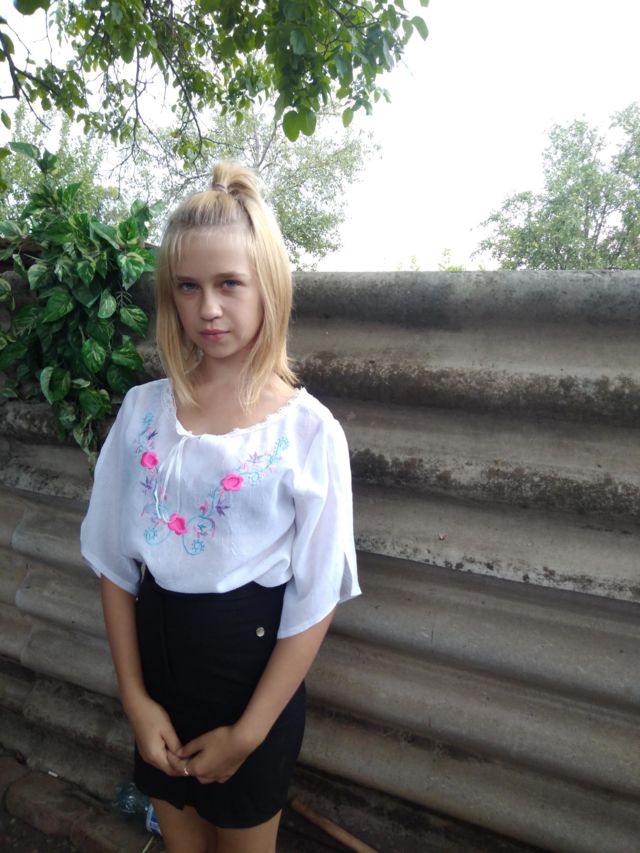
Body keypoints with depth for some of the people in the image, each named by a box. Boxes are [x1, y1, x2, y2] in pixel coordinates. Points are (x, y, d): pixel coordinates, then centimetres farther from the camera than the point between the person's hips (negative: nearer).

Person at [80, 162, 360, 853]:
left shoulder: (308, 430, -17)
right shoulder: (142, 411, -6)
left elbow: (317, 599, -13)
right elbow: (114, 562, 0)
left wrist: (248, 733, -9)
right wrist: (134, 695, -3)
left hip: (254, 667, -3)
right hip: (157, 654, 3)